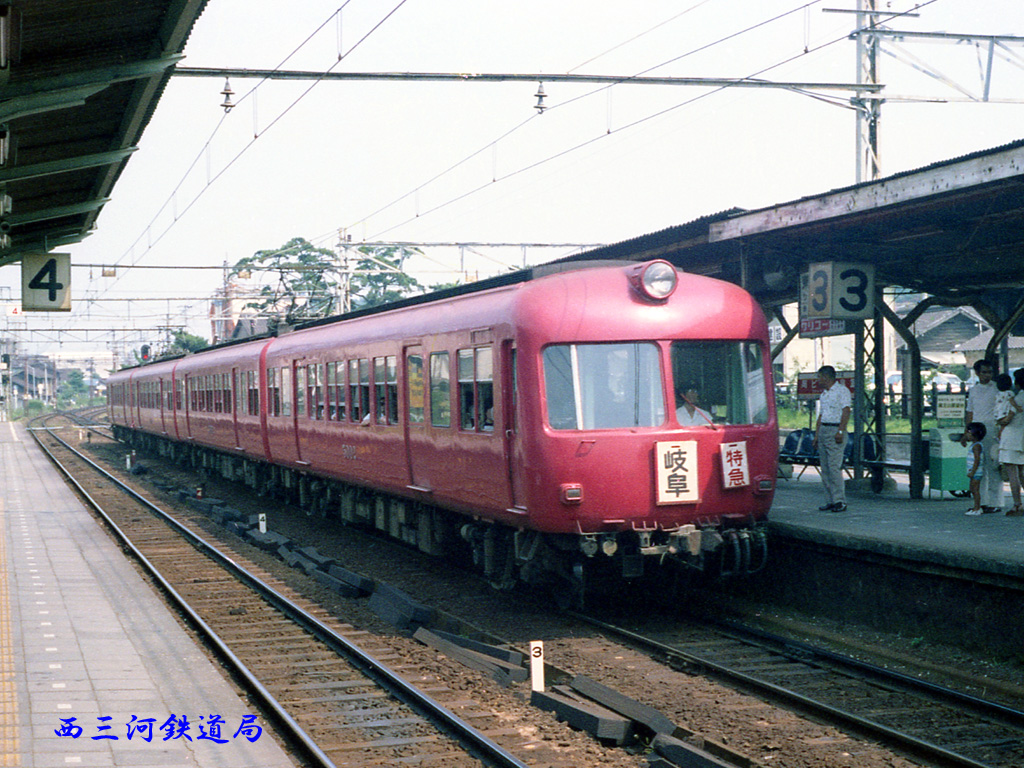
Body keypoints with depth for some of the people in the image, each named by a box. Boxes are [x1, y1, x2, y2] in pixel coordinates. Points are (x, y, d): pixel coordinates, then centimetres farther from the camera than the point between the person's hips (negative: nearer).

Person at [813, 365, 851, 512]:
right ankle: (832, 500, 8)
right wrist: (816, 434, 17)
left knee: (834, 466, -13)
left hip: (835, 430, -9)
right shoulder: (824, 394, 21)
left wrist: (840, 431, -21)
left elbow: (846, 412, -13)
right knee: (825, 468, 5)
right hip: (823, 430, 9)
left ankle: (840, 501, -12)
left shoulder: (842, 390, -5)